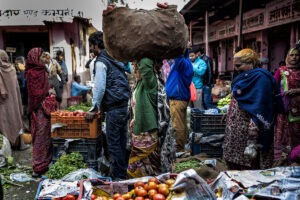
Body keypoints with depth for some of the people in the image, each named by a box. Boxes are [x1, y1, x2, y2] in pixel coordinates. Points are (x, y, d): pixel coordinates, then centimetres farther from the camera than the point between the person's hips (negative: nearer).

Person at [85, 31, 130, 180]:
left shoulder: (101, 61, -8)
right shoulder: (114, 58, 19)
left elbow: (99, 88, -14)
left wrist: (94, 109, -6)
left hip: (114, 108, -9)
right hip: (125, 104, 9)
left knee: (113, 143, -1)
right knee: (122, 141, 15)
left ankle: (119, 176, 6)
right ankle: (125, 172, 24)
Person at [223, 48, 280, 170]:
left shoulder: (260, 78, -17)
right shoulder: (245, 77, 12)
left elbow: (258, 111, -23)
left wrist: (252, 142, -25)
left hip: (248, 131, -9)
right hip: (236, 130, 9)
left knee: (247, 168, 3)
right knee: (234, 164, 16)